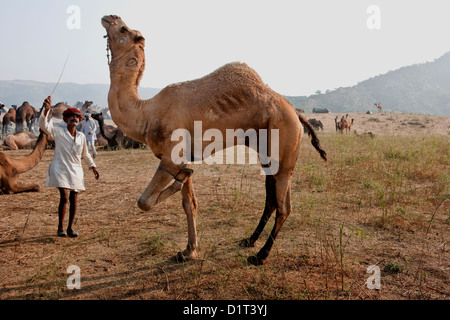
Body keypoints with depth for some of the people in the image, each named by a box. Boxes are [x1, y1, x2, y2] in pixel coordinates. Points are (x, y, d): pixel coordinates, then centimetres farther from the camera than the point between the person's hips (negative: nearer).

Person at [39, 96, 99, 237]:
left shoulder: (81, 136, 9)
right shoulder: (58, 131, -2)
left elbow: (85, 154, 21)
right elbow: (43, 125, -20)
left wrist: (93, 166, 20)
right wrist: (46, 110, -35)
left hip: (75, 171, 4)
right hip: (60, 170, -4)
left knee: (74, 200, 5)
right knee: (64, 198, -15)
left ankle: (70, 228, 18)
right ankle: (60, 227, 2)